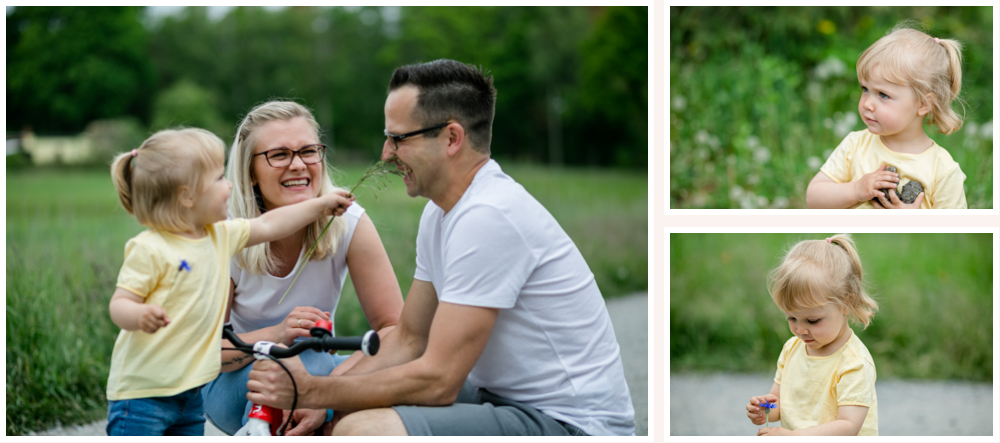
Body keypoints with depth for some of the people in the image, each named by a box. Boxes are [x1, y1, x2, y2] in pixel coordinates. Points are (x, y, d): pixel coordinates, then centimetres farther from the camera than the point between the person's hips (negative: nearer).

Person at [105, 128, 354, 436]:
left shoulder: (219, 236, 8)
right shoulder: (150, 248, -16)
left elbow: (266, 226, 21)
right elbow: (120, 304, -18)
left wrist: (320, 205, 25)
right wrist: (141, 316, -40)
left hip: (190, 393, 8)